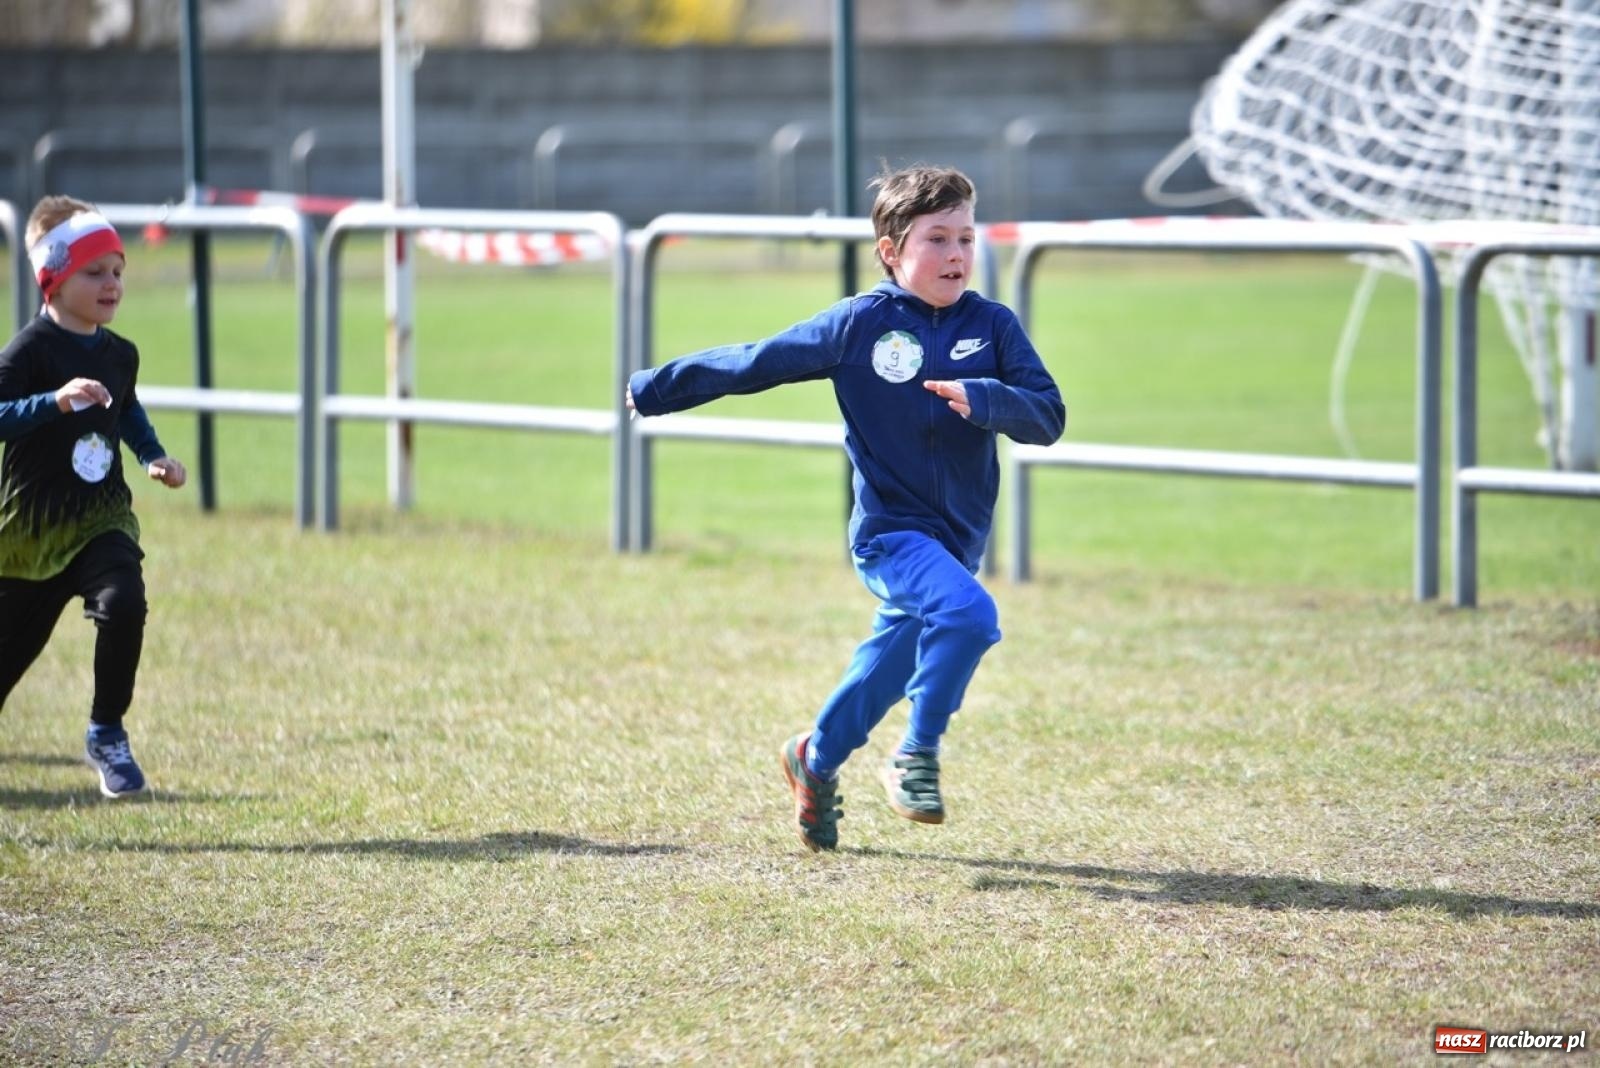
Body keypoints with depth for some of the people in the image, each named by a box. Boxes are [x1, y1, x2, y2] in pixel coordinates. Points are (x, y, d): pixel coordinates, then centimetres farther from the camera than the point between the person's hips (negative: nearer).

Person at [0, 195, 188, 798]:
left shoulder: (119, 354, 6)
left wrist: (155, 457, 14)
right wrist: (56, 401, -38)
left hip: (102, 517, 4)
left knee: (123, 602, -25)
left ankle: (107, 733, -9)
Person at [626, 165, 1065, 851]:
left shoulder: (993, 326, 0)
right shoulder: (859, 324, -7)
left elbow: (1048, 416, -8)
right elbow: (755, 363, 2)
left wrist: (981, 398, -27)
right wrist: (657, 389, 10)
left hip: (957, 538, 4)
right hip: (888, 530, -4)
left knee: (893, 660, 14)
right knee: (969, 613, -28)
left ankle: (817, 760, 40)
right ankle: (917, 758, -12)